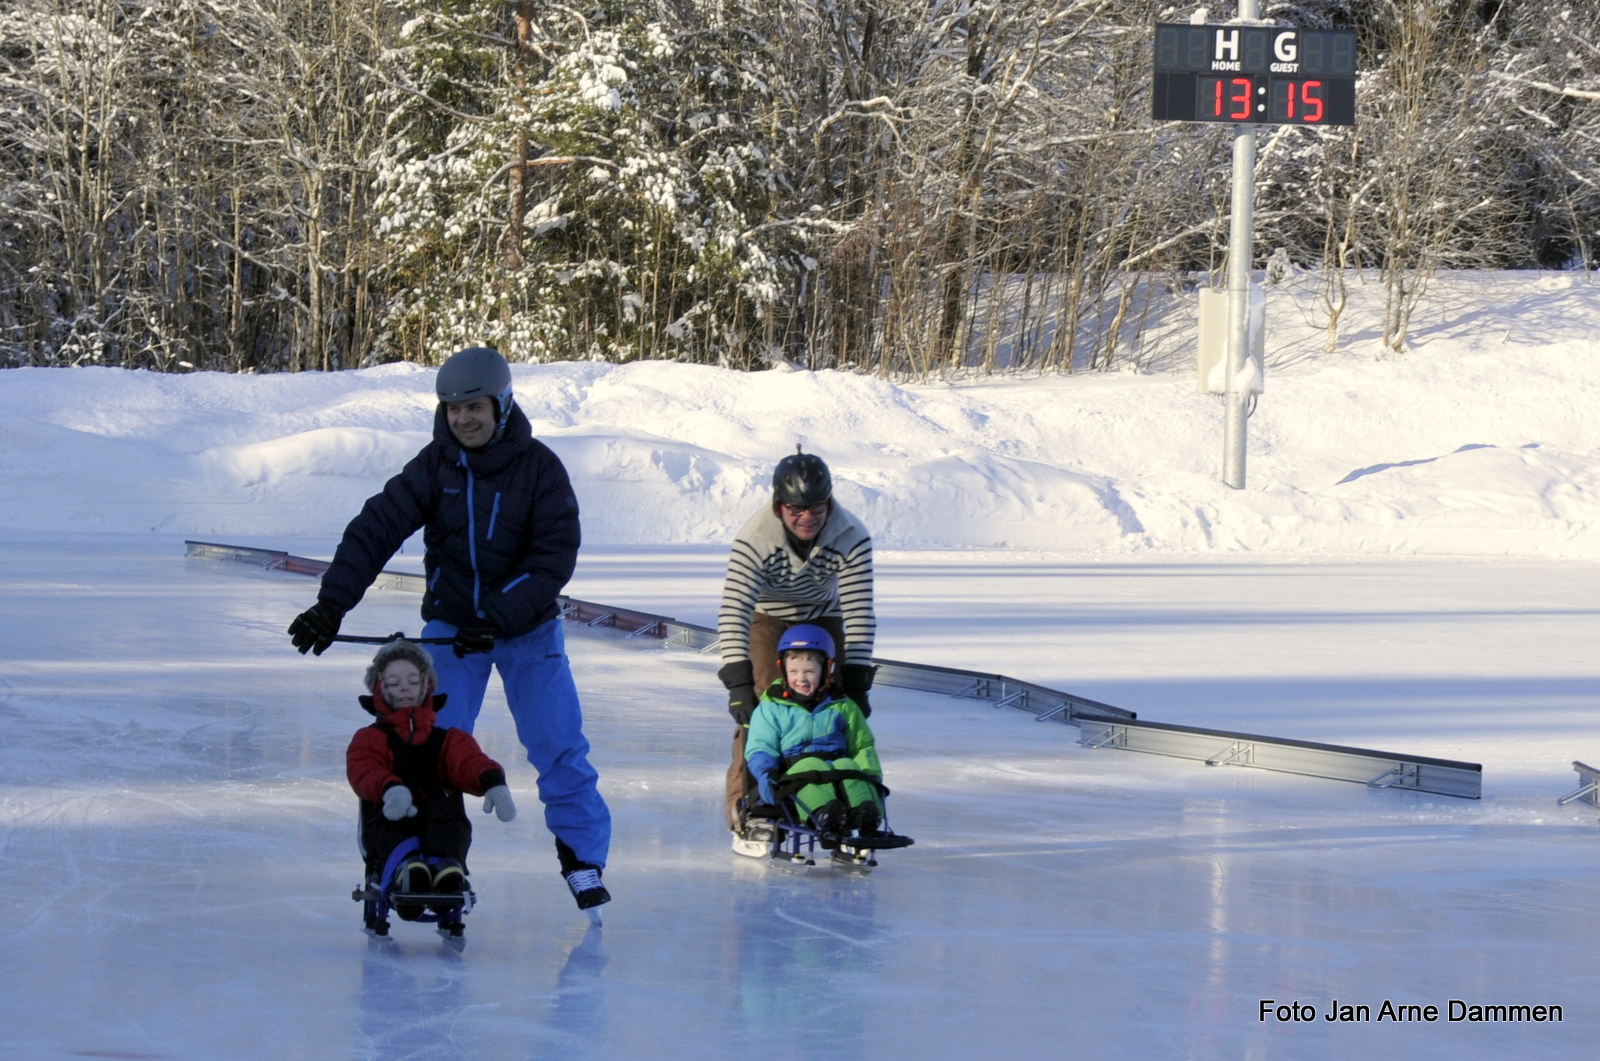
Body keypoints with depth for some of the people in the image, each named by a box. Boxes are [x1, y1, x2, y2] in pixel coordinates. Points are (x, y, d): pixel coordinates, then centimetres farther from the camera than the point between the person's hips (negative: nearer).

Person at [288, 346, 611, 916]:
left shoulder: (539, 468, -13)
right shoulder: (436, 465, -9)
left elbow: (555, 556, -18)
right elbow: (376, 528, -15)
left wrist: (498, 618, -27)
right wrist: (332, 602, -26)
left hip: (528, 627, -1)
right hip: (451, 624, 1)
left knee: (559, 745, -5)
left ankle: (582, 855, 9)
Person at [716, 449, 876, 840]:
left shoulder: (851, 537, -29)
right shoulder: (755, 537, -35)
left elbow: (859, 612, -24)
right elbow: (733, 611, -37)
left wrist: (856, 678, -29)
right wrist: (738, 681, -44)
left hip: (822, 618, 2)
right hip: (766, 620, -2)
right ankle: (746, 814, -10)